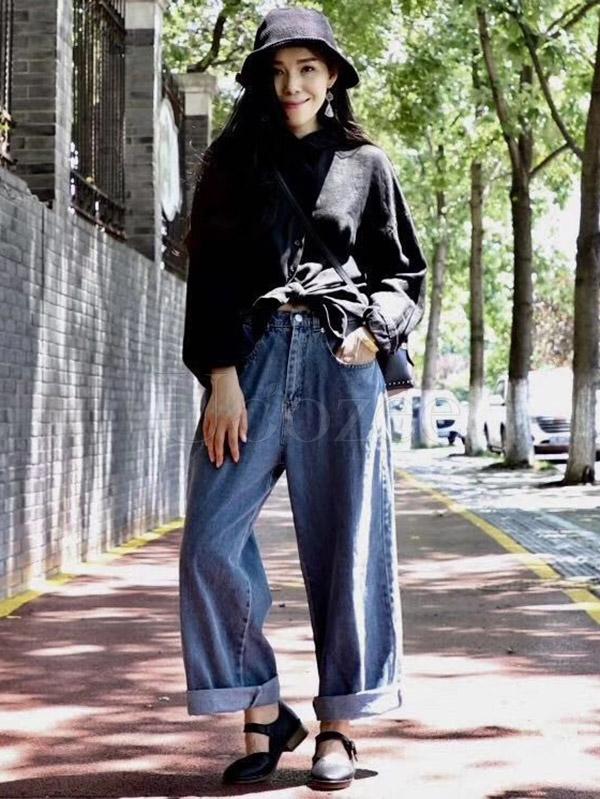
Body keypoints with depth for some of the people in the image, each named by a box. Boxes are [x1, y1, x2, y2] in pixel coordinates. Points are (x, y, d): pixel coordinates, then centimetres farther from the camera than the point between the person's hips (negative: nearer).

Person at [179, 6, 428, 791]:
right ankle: (263, 712, 5)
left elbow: (405, 272, 13)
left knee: (346, 549, 0)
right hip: (252, 361, 1)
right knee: (211, 543, -9)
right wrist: (222, 376, -7)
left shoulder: (365, 164, 11)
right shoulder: (233, 162, 11)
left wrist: (376, 329, -7)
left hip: (340, 366, -1)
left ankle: (337, 728, 11)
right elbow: (210, 276, 5)